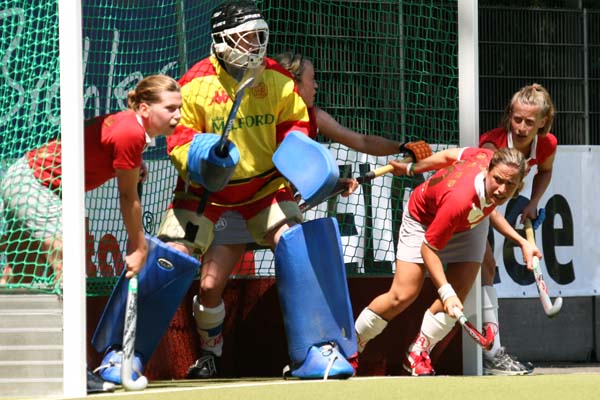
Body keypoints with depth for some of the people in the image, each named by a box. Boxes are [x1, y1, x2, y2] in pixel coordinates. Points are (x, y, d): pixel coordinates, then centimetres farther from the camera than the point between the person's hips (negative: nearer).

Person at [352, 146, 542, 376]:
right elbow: (428, 249, -32)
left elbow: (451, 155, -13)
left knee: (459, 291, -11)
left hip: (470, 223, 5)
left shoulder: (494, 158, -32)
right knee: (403, 295, -10)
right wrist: (446, 292, -38)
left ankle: (417, 354, 5)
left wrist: (412, 168, 4)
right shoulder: (459, 200, -47)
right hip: (424, 220, -5)